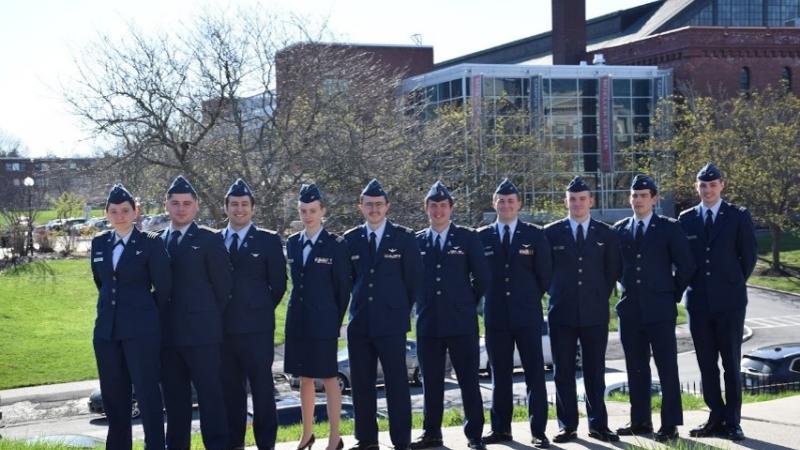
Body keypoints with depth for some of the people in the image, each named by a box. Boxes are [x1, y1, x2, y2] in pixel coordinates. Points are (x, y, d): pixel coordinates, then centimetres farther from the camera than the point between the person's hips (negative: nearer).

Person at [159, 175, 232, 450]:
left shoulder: (210, 240, -1)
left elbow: (223, 285, -1)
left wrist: (209, 319, 2)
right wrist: (161, 320, 7)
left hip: (202, 332, -5)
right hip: (168, 333, 5)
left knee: (211, 395, -4)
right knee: (174, 397, 10)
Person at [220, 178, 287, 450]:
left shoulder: (269, 241, 1)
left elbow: (278, 284, 2)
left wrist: (260, 311, 3)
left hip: (256, 326, -3)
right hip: (223, 327, 3)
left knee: (262, 387, 0)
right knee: (229, 388, 9)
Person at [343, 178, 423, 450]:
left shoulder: (404, 237, 0)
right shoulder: (350, 239, 9)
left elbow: (414, 279, 4)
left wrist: (401, 310, 6)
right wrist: (358, 306, 12)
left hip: (391, 323, -3)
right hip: (359, 323, 4)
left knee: (397, 384, -2)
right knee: (361, 384, 7)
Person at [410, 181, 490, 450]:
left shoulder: (467, 239, 2)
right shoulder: (416, 242, 8)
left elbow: (482, 277, 4)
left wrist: (466, 304, 6)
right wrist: (421, 304, 9)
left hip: (461, 323, -2)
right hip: (428, 323, 2)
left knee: (469, 380, 0)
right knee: (431, 382, 8)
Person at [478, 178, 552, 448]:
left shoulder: (535, 235, 2)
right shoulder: (482, 237, 5)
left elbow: (545, 274, 4)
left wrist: (531, 299, 5)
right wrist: (487, 299, 7)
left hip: (527, 315, -1)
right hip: (496, 317, 2)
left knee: (535, 373, -1)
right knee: (500, 375, 8)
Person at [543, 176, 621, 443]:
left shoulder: (606, 235, 6)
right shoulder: (551, 233, 3)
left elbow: (613, 271, 11)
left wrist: (600, 297, 6)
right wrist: (556, 295, 5)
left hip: (595, 313, 0)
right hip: (562, 312, 0)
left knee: (595, 371, 5)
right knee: (563, 372, 2)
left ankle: (598, 424, 12)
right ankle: (568, 426, 9)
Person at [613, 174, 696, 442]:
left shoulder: (669, 228, -1)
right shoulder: (619, 229, 9)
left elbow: (686, 265, 0)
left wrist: (673, 295, 1)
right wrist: (627, 288, 12)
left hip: (660, 309, -4)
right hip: (630, 309, 4)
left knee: (667, 368, -4)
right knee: (636, 368, 9)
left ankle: (670, 425, -1)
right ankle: (640, 421, 18)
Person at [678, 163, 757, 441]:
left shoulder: (738, 217, 0)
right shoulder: (686, 219, 7)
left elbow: (749, 255, 4)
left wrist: (734, 284, 9)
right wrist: (690, 285, 8)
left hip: (729, 301, -3)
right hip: (698, 301, 3)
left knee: (731, 364, 0)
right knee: (706, 364, 6)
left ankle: (732, 422, 6)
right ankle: (716, 417, 14)